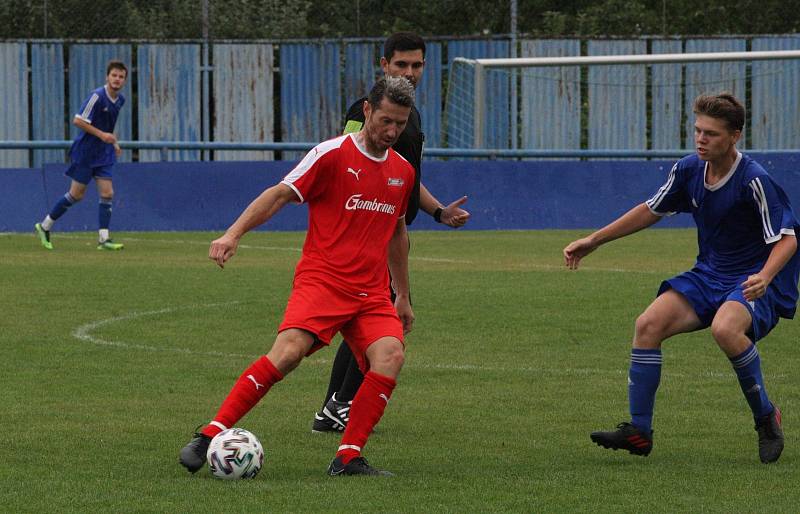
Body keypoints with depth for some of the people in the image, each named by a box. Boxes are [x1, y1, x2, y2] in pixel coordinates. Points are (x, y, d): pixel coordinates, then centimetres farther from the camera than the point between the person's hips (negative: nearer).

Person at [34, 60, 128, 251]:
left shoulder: (120, 100, 7)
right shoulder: (97, 96, -19)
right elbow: (77, 120, -21)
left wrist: (114, 142, 13)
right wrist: (101, 134, -23)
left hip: (103, 154, 7)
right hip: (85, 152, -7)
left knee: (107, 193, -4)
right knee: (76, 194, -1)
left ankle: (103, 239, -4)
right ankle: (44, 226, 15)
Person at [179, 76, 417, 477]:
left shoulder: (403, 172, 15)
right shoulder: (333, 154, -3)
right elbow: (280, 195, -6)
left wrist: (403, 297, 33)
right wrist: (234, 233, -19)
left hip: (372, 292, 5)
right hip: (322, 278, -5)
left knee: (390, 354, -22)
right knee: (288, 351, -26)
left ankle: (348, 459, -16)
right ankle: (209, 435, -18)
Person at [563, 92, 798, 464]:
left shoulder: (754, 181, -21)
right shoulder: (689, 169, -1)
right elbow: (652, 210, 15)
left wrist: (764, 277, -41)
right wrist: (593, 241, 15)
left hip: (755, 280, -7)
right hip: (709, 275, 7)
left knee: (724, 328, -36)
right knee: (649, 324, -13)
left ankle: (766, 418, -14)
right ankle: (638, 431, -5)